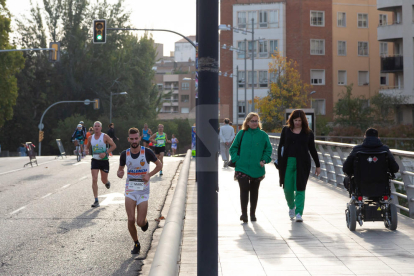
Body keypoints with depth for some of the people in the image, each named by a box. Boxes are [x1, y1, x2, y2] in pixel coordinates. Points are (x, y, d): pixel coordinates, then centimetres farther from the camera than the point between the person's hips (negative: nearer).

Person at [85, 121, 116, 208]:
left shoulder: (105, 137, -7)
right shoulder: (91, 138, 5)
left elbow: (113, 146, -7)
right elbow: (88, 146, 21)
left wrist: (105, 153, -19)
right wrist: (87, 150, -3)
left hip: (104, 160, -2)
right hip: (95, 160, 2)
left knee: (104, 180, 8)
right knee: (94, 180, -11)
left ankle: (107, 182, 50)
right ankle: (96, 201, -10)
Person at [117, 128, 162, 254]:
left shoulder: (147, 152, -7)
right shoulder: (124, 154, -2)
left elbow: (159, 165, 6)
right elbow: (120, 169, 13)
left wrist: (149, 175, -10)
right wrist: (119, 173, -12)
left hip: (143, 191, -1)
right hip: (130, 190, 1)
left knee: (140, 222, -5)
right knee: (131, 220, -9)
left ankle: (144, 221, 33)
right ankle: (136, 244, 14)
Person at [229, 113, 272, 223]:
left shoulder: (263, 135, 3)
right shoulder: (241, 134, 3)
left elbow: (268, 150, 10)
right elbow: (233, 148, 9)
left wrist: (264, 160, -4)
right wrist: (237, 159, -5)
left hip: (257, 168, 1)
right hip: (242, 167, -1)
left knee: (254, 191, 10)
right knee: (244, 189, -12)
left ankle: (252, 214, 21)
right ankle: (244, 213, -10)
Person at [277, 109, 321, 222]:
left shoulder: (308, 132, 6)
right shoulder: (286, 130, 8)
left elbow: (312, 149, 12)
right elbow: (281, 146, 9)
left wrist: (317, 165, 14)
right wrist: (279, 162, 1)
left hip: (302, 164, -1)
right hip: (288, 162, 1)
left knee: (300, 188, -3)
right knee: (287, 188, 1)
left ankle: (299, 213, -1)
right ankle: (291, 207, 28)